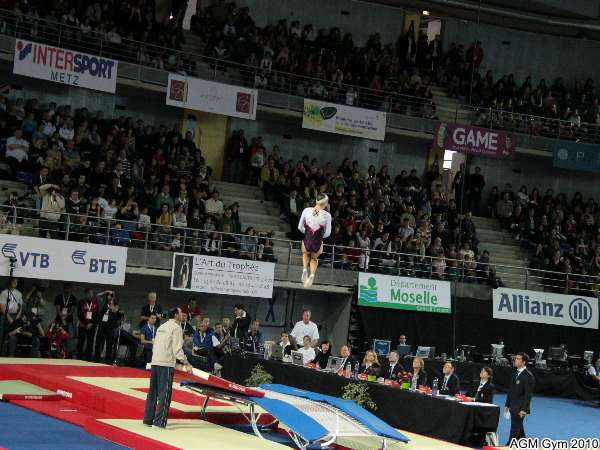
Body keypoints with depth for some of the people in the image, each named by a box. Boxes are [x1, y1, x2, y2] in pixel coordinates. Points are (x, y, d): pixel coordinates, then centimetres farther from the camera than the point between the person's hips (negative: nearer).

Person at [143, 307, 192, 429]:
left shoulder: (161, 327, 20)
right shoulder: (176, 327, -6)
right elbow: (177, 348, -13)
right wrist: (186, 364, -13)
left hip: (155, 362, 8)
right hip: (166, 364, -8)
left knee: (153, 391, 11)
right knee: (165, 392, -6)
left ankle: (148, 419, 14)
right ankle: (160, 421, -9)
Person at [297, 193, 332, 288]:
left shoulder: (306, 211, -6)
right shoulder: (327, 215, -10)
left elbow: (300, 227, 2)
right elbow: (327, 233, -3)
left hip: (306, 241, 1)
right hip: (318, 243, -1)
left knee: (306, 254, 38)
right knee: (314, 259, 32)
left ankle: (305, 269, 14)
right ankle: (312, 274, 6)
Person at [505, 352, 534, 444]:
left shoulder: (528, 375, -13)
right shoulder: (515, 373, 11)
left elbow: (528, 394, -16)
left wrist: (524, 409, -19)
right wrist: (507, 404, 14)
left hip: (520, 408, -8)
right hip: (513, 407, 8)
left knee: (514, 429, -5)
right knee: (519, 429, 15)